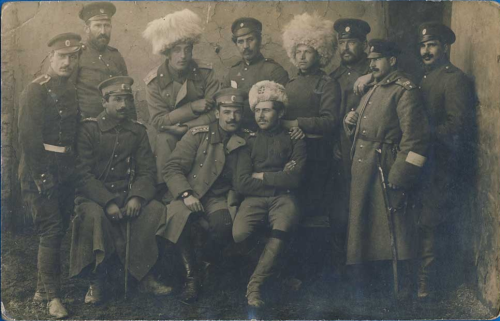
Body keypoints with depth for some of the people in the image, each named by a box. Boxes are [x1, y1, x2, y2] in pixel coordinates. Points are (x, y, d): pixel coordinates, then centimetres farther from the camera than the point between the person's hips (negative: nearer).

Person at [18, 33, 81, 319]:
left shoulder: (72, 92, 13)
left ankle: (43, 288, 24)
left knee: (58, 230, 12)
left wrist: (75, 169, 10)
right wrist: (41, 175, -18)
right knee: (51, 231, -9)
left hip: (66, 173, 7)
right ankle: (53, 296, -2)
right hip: (41, 172, -7)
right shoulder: (36, 91, -9)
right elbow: (28, 136, -15)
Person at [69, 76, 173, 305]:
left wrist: (137, 197, -17)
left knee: (156, 210, -24)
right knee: (94, 215, -36)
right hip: (94, 197, -3)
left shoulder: (138, 131, 10)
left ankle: (145, 277, -11)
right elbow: (83, 174, -10)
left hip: (127, 195, 3)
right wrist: (108, 202, -22)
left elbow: (147, 171, 4)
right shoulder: (88, 129, -2)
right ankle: (97, 283, -18)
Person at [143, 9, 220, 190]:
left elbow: (216, 112, -13)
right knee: (165, 138, -30)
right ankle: (164, 188, -16)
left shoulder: (205, 72, -8)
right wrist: (192, 107, -22)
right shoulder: (154, 81, -10)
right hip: (168, 140, -1)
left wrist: (185, 128, -21)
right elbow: (158, 122, -15)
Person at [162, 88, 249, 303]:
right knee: (178, 216, -34)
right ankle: (191, 275, -15)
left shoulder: (245, 142, 10)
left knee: (224, 225, -32)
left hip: (219, 198, 1)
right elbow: (172, 168, -5)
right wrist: (186, 194, -19)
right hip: (189, 195, -1)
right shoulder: (198, 135, 1)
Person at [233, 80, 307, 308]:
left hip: (283, 197, -1)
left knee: (282, 229, -37)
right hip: (254, 198, 2)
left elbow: (295, 179, -3)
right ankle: (271, 264, 1)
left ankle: (255, 285, -25)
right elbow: (242, 183, 4)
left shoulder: (294, 139, 12)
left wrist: (262, 176, 3)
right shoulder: (249, 140, 16)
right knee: (239, 233, -31)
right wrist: (278, 179, 0)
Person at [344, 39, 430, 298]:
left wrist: (403, 172, -20)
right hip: (362, 168, 8)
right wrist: (351, 122, 6)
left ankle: (404, 284, 10)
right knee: (362, 223, 12)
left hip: (387, 168, -8)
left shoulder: (404, 90, -8)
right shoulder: (371, 89, 19)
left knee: (394, 224, -2)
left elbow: (415, 136, -15)